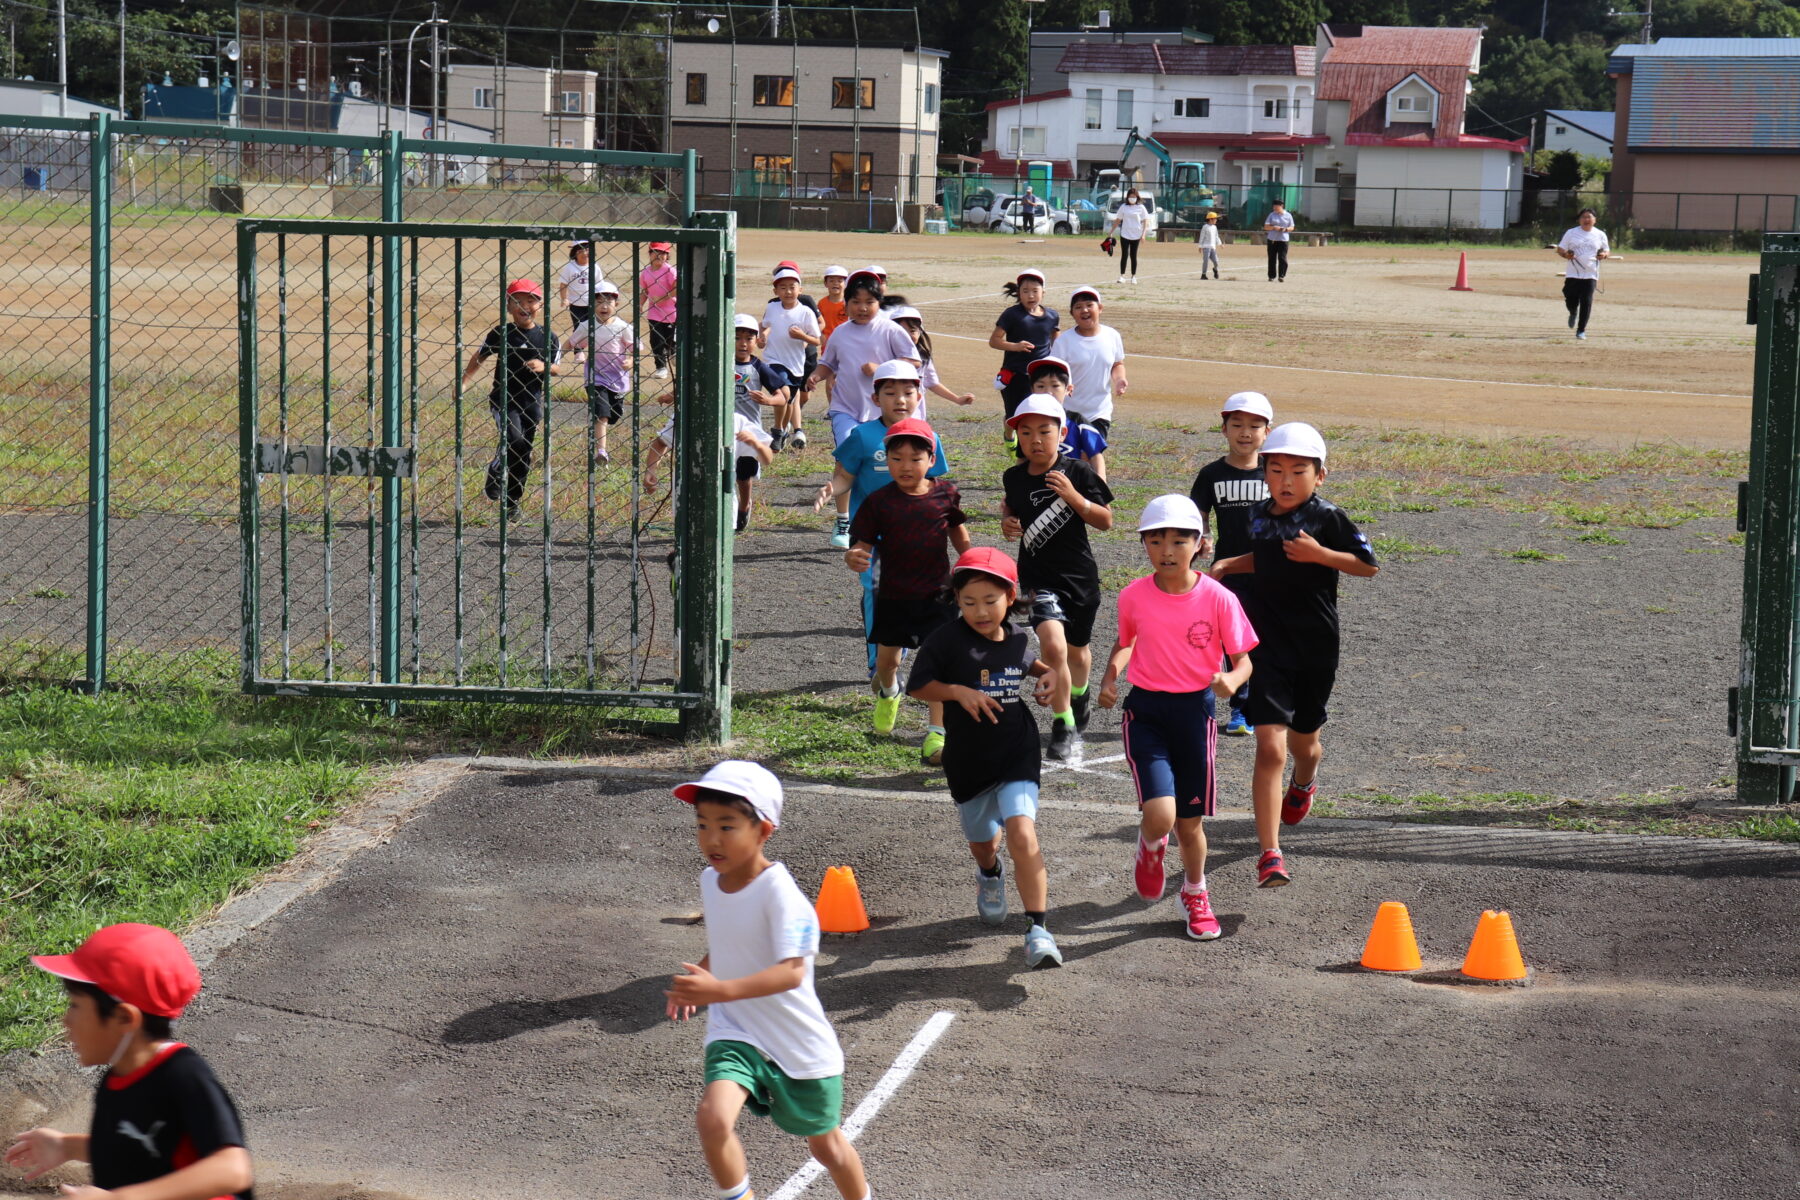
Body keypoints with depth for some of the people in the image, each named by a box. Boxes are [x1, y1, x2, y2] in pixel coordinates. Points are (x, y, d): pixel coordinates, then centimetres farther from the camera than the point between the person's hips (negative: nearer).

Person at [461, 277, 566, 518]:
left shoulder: (547, 338, 1)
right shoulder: (500, 334, -2)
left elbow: (557, 368, 6)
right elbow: (479, 357, 7)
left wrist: (544, 367, -16)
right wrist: (463, 381, -2)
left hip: (531, 401, 2)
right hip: (503, 398, -2)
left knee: (524, 453, 6)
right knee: (514, 439, -24)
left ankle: (512, 501, 20)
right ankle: (495, 473, 2)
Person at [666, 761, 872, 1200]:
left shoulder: (778, 892, -22)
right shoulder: (711, 882, 1)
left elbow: (792, 971, -34)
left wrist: (722, 990, -46)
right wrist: (697, 976, 2)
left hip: (800, 1045, -4)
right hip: (735, 1035, 4)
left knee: (825, 1145, 15)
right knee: (713, 1117, -25)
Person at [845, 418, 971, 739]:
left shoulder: (945, 494, -4)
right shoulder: (878, 501, -9)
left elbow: (958, 532, 14)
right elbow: (862, 544, -11)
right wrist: (853, 558, -32)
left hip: (936, 595, -1)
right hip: (893, 595, 1)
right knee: (887, 657, 16)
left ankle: (938, 732, -2)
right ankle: (888, 693, 52)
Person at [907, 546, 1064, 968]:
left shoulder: (1018, 640, -1)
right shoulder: (948, 640, -12)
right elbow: (917, 685, -8)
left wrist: (1046, 676, 4)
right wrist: (959, 692, -21)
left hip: (1017, 754, -1)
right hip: (967, 759, 1)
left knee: (1021, 831, -22)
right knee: (981, 839, 21)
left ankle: (1038, 929, -20)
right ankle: (990, 875, 60)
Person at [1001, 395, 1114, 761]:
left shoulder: (1076, 474, -10)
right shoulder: (1015, 478, -2)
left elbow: (1105, 521, -7)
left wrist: (1074, 497, -21)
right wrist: (1007, 521, -2)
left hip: (1080, 575, 0)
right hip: (1038, 576, 0)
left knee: (1077, 650, 20)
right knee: (1053, 646, -22)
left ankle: (1078, 694, 56)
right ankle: (1063, 725, -7)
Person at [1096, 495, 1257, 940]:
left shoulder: (1218, 599, -9)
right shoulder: (1133, 597, -4)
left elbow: (1242, 660, -2)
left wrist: (1231, 680, -24)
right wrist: (1111, 675, -2)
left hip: (1195, 710, 0)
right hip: (1145, 710, 0)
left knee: (1190, 821, 11)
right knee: (1159, 814, -19)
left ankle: (1195, 895, 39)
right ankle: (1150, 849, 19)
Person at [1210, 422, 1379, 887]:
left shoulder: (1328, 518, -9)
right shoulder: (1261, 515, 4)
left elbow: (1368, 565, -8)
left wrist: (1318, 554, -19)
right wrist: (1228, 564, 9)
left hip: (1315, 647, -1)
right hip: (1267, 644, 1)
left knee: (1304, 741, 20)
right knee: (1270, 747, -13)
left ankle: (1304, 782, 59)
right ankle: (1270, 854, -13)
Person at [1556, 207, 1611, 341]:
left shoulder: (1600, 235, 8)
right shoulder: (1571, 233, 5)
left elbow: (1607, 252, 16)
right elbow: (1560, 250, 7)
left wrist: (1604, 255, -8)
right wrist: (1566, 255, -15)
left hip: (1590, 275, 0)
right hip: (1572, 274, 0)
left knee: (1586, 302, -8)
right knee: (1571, 301, 1)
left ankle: (1581, 330, 1)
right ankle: (1573, 314, 38)